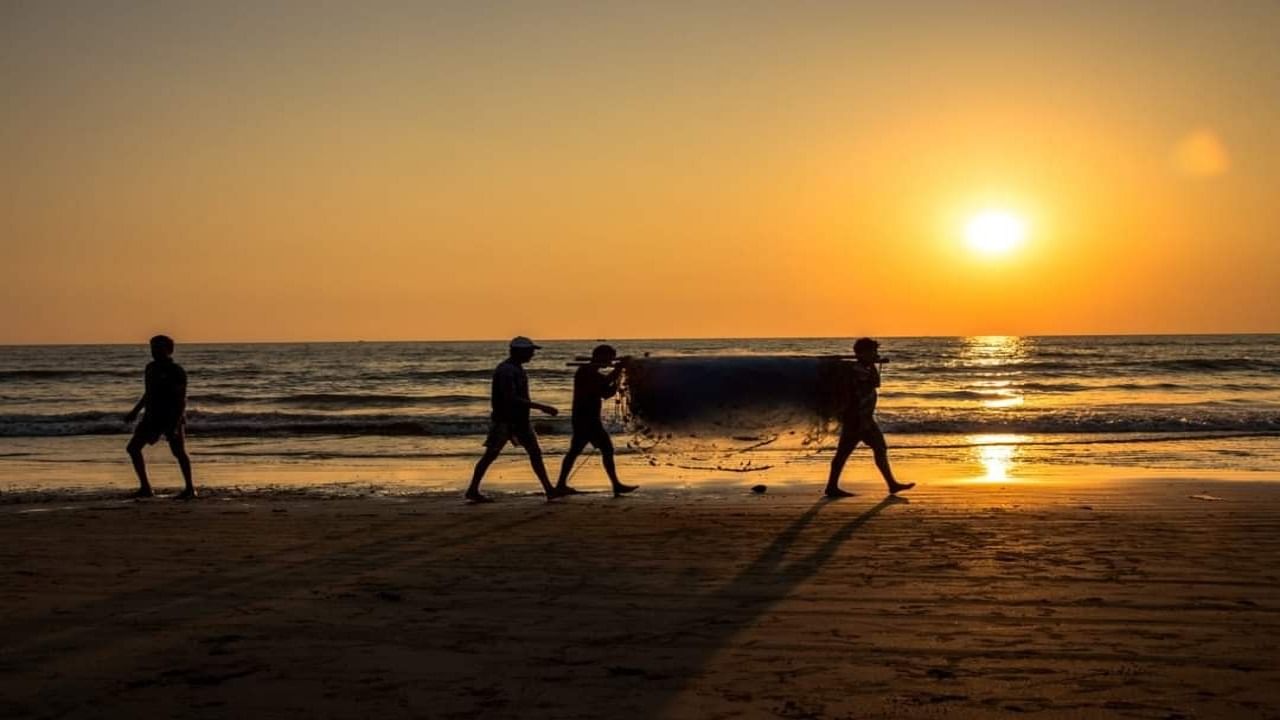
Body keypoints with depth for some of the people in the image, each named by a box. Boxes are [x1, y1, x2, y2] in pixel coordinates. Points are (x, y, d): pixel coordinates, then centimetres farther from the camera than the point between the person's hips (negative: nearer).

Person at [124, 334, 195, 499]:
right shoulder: (151, 368, 11)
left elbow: (182, 399, -16)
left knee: (179, 452, -7)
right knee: (133, 448, 2)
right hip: (152, 416, 8)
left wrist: (176, 422, -25)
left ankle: (190, 488, 5)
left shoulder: (176, 371, -12)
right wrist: (135, 411, 23)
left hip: (172, 417, -8)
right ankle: (145, 487, 8)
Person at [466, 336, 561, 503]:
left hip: (520, 420, 9)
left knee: (535, 453, 5)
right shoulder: (506, 370, -19)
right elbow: (511, 399, -28)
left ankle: (549, 490, 6)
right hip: (504, 420, -9)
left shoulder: (517, 368, 12)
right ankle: (473, 490, 8)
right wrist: (542, 407, -28)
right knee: (490, 455, -2)